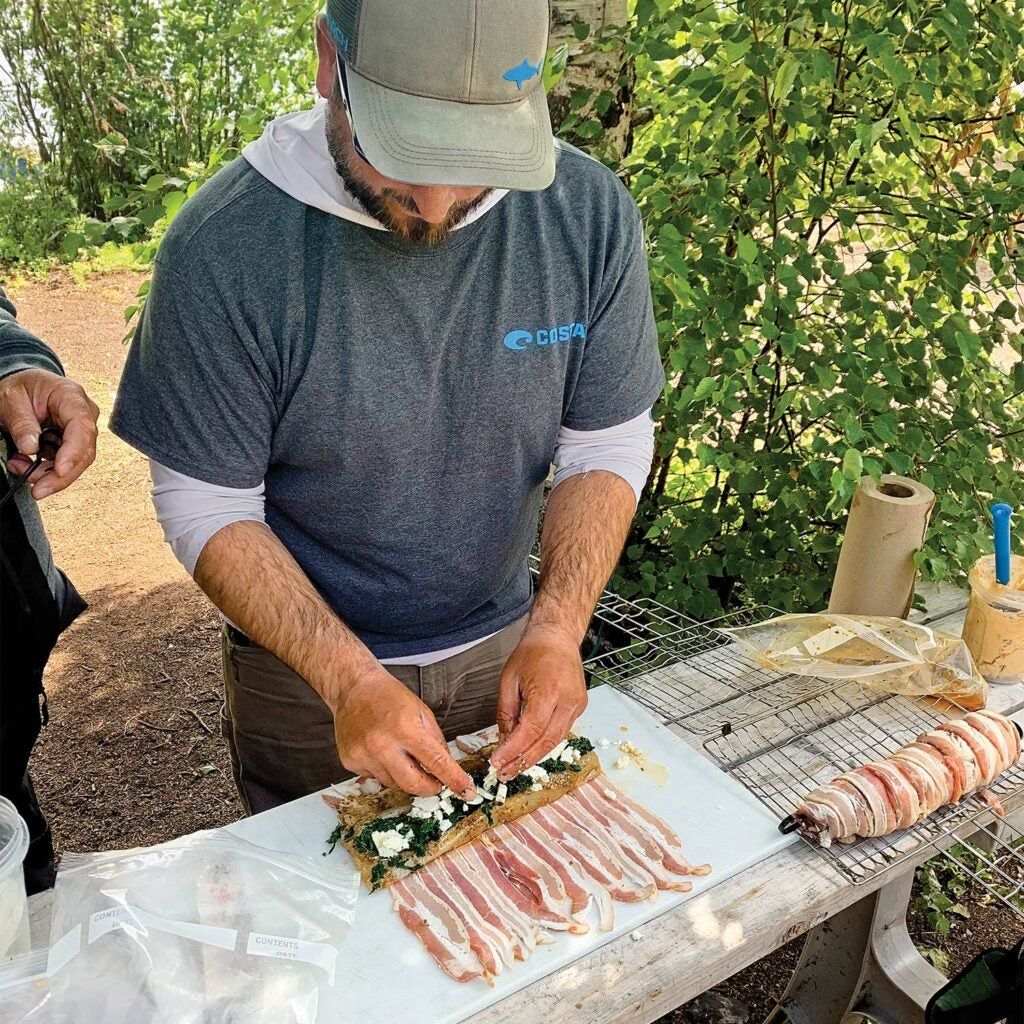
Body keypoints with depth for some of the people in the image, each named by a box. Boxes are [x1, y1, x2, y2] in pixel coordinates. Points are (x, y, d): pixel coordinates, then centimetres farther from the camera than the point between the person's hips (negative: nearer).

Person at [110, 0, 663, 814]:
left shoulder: (591, 214, -17)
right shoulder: (223, 247, -25)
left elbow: (609, 447, -9)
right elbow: (207, 508, -18)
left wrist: (557, 629, -22)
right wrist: (350, 681, -27)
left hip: (505, 649, 3)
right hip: (303, 672, -2)